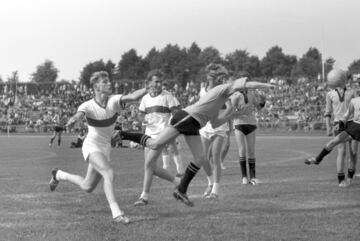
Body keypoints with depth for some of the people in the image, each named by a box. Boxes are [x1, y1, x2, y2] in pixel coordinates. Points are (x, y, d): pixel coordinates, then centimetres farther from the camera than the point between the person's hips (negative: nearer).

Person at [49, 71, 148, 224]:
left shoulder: (113, 100, -12)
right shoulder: (88, 106, -19)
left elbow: (133, 96, -29)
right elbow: (78, 115, -39)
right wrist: (72, 121, -63)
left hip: (105, 148, 5)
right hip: (91, 147, -5)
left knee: (88, 187, 16)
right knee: (109, 173, -31)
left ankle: (59, 175, 42)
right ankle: (116, 213, -30)